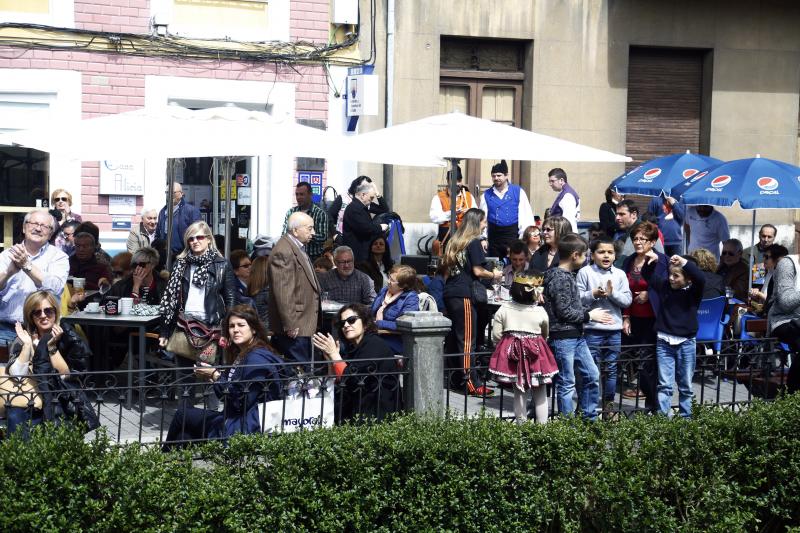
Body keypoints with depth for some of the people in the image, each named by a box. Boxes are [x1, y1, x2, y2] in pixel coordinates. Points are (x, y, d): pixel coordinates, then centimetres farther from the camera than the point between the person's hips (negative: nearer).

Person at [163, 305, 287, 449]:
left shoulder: (257, 359, -18)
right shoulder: (241, 355, 14)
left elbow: (242, 401, -22)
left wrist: (216, 376, -15)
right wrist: (211, 377, 3)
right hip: (232, 418, 9)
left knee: (182, 414, 4)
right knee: (184, 437, 3)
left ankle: (166, 456, 26)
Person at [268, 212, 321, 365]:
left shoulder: (299, 248, 17)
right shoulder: (283, 252, -17)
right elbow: (283, 292, -21)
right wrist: (290, 325, -22)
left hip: (303, 324, 10)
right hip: (294, 328, -10)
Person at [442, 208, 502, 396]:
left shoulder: (454, 241, 15)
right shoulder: (474, 242, -7)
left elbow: (445, 264, 21)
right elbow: (477, 271, -12)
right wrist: (494, 275, 3)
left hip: (449, 293, 8)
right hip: (463, 294, -8)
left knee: (454, 336, 12)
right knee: (467, 339, -7)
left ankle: (455, 379, 17)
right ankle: (472, 383, -7)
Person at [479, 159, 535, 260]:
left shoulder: (518, 192, 1)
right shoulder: (486, 195, 6)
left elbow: (526, 215, -3)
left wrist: (523, 237, -8)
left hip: (513, 234, -2)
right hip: (494, 235, 2)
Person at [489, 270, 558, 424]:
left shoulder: (504, 309, -5)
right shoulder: (540, 312, -9)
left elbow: (496, 334, -1)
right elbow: (545, 335, 6)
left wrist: (505, 346, 16)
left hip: (512, 352, 2)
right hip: (536, 353, -2)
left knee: (519, 393, 13)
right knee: (540, 395, 10)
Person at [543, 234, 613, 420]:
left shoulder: (568, 275, 14)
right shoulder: (559, 278, -16)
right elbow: (564, 311, -19)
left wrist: (591, 312, 7)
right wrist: (589, 316, -8)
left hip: (577, 336, 10)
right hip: (563, 337, -10)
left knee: (592, 375, 13)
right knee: (567, 384, -1)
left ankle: (590, 418, 22)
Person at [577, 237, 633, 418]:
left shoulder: (620, 274, 6)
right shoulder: (585, 272, -2)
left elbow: (627, 300, 1)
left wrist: (612, 293, -14)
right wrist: (594, 294, -18)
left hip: (614, 329, 3)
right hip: (592, 329, -3)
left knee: (611, 370, 11)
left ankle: (608, 407, 20)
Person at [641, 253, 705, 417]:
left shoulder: (693, 291, -6)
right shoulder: (664, 285, 2)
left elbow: (700, 279, -27)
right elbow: (647, 275, 12)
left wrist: (684, 262, -34)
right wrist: (652, 261, -7)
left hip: (686, 343, -1)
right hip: (664, 342, 2)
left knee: (685, 385, 10)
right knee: (664, 384, 0)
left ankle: (685, 418, 20)